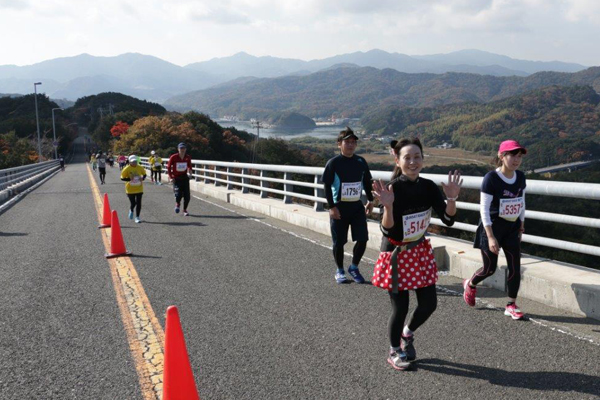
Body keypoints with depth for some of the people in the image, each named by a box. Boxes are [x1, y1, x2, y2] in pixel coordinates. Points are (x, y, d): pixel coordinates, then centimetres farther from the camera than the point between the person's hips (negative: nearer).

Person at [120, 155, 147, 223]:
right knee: (133, 203, 3)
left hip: (139, 188, 2)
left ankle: (137, 217, 10)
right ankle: (131, 211, 39)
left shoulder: (140, 168, -1)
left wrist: (142, 178, -6)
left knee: (138, 203, -2)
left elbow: (144, 174, 15)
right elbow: (122, 178, -7)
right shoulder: (127, 169, -10)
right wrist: (129, 179, -22)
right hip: (130, 189, -2)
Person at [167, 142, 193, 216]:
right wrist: (171, 177, -5)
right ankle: (177, 204, 20)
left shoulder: (188, 157, 0)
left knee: (187, 196, -1)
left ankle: (185, 210, 20)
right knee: (178, 194, -16)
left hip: (184, 178, 3)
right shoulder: (173, 157, -8)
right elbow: (169, 167, 1)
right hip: (176, 178, -3)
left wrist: (190, 170, -7)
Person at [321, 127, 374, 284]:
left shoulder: (361, 162, 4)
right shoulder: (333, 163, -9)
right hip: (339, 207, -3)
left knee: (362, 239, -2)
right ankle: (339, 271, 23)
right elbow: (327, 186, -9)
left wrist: (370, 200, 11)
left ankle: (354, 268, 20)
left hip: (357, 206, 4)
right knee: (339, 241, 4)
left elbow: (367, 182, 15)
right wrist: (332, 207, -13)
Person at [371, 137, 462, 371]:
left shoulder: (428, 187, -5)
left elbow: (448, 220, -7)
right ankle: (394, 352, 29)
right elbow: (387, 231, -24)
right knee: (400, 308, 4)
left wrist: (451, 198, -25)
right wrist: (388, 205, -41)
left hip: (421, 251, 6)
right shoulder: (392, 189, -21)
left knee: (429, 304, 10)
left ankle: (407, 334, 40)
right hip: (396, 255, -5)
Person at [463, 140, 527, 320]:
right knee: (490, 268, 6)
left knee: (515, 267, 2)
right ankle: (470, 284, 37)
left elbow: (522, 202, 14)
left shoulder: (520, 177, 0)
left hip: (512, 228, 5)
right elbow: (484, 209, -18)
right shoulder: (491, 178, -18)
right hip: (493, 227, -5)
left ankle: (511, 305, 16)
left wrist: (521, 224, 16)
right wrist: (491, 237, -20)